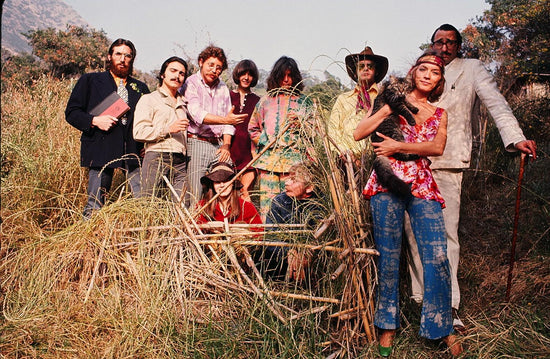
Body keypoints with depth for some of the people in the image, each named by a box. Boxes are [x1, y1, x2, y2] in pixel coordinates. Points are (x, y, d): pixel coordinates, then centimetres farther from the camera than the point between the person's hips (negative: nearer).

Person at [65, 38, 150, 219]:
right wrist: (94, 121, -11)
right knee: (95, 204, -2)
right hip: (101, 148, -2)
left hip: (134, 150, 2)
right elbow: (71, 112, 9)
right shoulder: (90, 80, 13)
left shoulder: (141, 88, 21)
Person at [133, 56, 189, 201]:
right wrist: (169, 129, -10)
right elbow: (139, 133, -5)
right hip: (156, 159, -4)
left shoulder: (183, 103, 26)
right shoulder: (148, 99, 8)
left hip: (180, 162, 5)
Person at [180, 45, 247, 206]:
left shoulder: (223, 87, 17)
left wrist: (226, 145, 2)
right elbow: (196, 113, -18)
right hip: (196, 143, -5)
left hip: (218, 145, 5)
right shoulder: (190, 83, -2)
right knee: (195, 196, -6)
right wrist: (225, 119, -31)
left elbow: (228, 120, 16)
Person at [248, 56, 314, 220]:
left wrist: (301, 125, -7)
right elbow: (253, 128, 19)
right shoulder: (265, 101, 16)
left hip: (294, 161, -1)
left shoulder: (304, 102, 14)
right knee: (267, 204, -3)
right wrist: (263, 142, 4)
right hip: (268, 160, 1)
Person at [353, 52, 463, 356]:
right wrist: (390, 108, -6)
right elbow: (358, 134, -1)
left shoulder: (439, 114, 18)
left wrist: (399, 146, -11)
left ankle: (442, 327, 13)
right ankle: (388, 325, 16)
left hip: (422, 186, 3)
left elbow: (437, 147, -2)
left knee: (437, 256, -5)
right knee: (388, 256, 1)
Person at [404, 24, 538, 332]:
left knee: (446, 233, -6)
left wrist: (516, 138, -17)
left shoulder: (472, 69, 11)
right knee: (413, 231, 2)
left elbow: (495, 102, -1)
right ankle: (420, 298, 14)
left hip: (447, 165, -3)